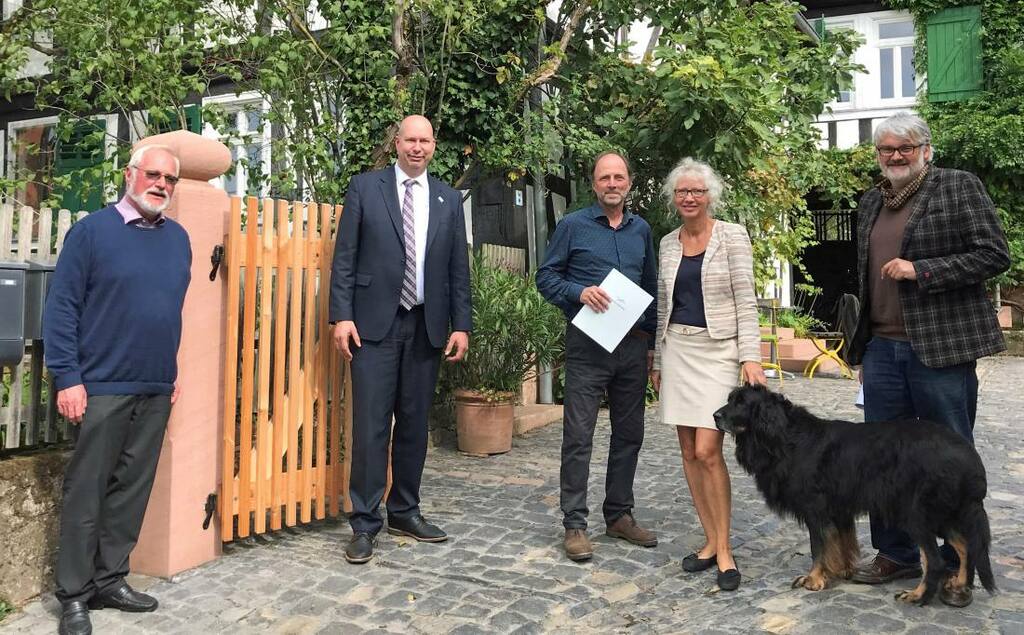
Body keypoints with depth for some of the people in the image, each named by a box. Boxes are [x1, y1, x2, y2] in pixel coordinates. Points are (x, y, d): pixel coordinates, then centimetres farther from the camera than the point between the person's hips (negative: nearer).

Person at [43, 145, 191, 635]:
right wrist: (67, 378, -12)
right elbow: (61, 307, -7)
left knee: (132, 490, 11)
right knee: (85, 492, 3)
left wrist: (174, 372, 13)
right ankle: (74, 595, 15)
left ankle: (111, 580, 24)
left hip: (157, 390, 5)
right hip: (102, 388, -5)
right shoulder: (92, 230, -4)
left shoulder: (178, 238, 11)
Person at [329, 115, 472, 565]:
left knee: (414, 424, 9)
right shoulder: (365, 187, 4)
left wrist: (461, 325, 4)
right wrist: (341, 315, -8)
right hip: (375, 323, -3)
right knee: (371, 425, -3)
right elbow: (344, 256, 0)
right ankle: (365, 523, 8)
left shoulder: (449, 199, 12)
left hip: (427, 326, 3)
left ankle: (404, 512, 23)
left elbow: (458, 269, 11)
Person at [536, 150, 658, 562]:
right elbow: (546, 277, -1)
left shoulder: (642, 230, 13)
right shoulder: (573, 226, 0)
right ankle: (575, 525, 6)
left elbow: (650, 288, 18)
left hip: (633, 344, 5)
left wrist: (650, 342, 14)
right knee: (579, 437, -3)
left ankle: (619, 515, 24)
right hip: (587, 345, -5)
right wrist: (580, 292, -19)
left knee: (629, 434, 11)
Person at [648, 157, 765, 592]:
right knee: (689, 452, 6)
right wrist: (658, 360, 14)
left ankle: (724, 550, 4)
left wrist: (750, 356, -15)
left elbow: (746, 301, -7)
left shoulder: (732, 236, -3)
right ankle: (711, 540, 19)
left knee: (707, 451, -11)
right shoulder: (668, 243, 10)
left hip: (718, 349, -5)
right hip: (677, 350, 5)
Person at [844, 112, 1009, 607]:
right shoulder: (870, 202, 15)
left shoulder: (959, 187, -1)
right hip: (881, 349, 6)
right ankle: (895, 553, 25)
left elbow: (994, 255, -8)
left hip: (940, 347, -5)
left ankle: (957, 567, 20)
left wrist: (919, 270, -17)